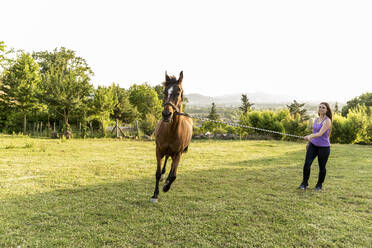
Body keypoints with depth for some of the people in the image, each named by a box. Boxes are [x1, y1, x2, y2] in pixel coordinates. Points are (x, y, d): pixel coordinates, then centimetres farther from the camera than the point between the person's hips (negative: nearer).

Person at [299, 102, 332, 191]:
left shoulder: (327, 121, -13)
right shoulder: (317, 119, 8)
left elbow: (320, 133, -27)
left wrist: (310, 136, -43)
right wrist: (309, 142, 28)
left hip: (324, 147, -5)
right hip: (313, 145, 5)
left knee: (322, 167, 8)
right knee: (307, 164, -6)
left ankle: (319, 185, 27)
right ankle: (304, 183, 9)